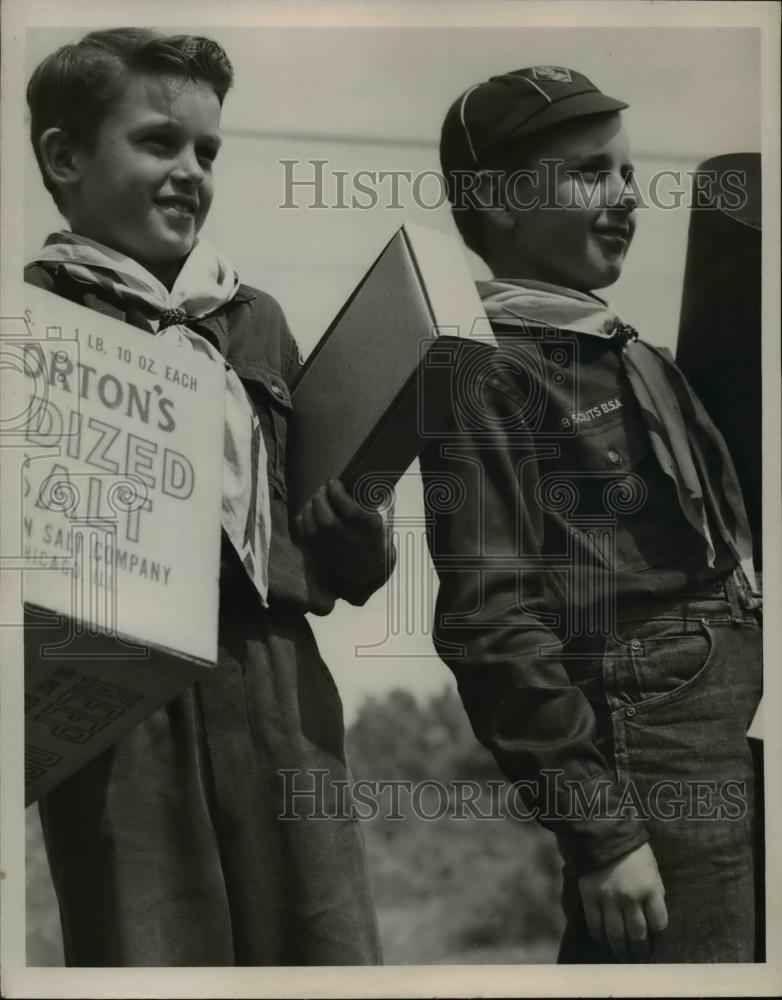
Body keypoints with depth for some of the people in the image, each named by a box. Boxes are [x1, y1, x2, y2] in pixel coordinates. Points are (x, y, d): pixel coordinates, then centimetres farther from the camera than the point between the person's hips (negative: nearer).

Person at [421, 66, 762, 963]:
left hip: (731, 745, 8)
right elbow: (489, 620, -18)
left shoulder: (634, 354, 15)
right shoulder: (485, 373, -11)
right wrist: (600, 827, -19)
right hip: (651, 762, -8)